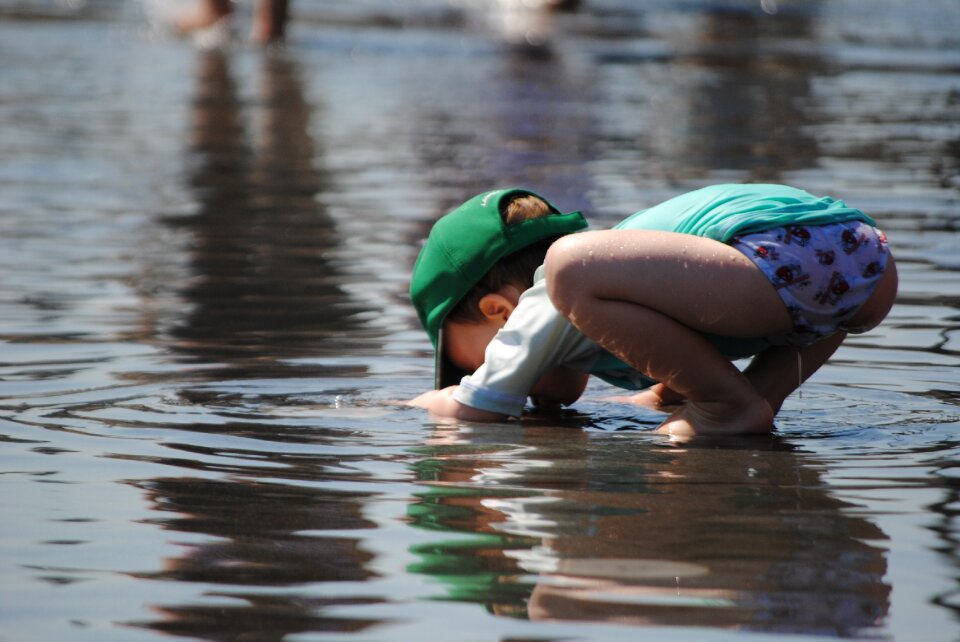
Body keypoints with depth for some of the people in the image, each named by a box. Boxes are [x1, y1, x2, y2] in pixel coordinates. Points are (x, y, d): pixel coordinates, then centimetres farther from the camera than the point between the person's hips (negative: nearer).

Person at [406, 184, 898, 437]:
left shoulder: (538, 310, 12)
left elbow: (473, 410, 19)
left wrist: (413, 406, 35)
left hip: (782, 259, -9)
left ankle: (733, 406, -4)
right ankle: (763, 391, 15)